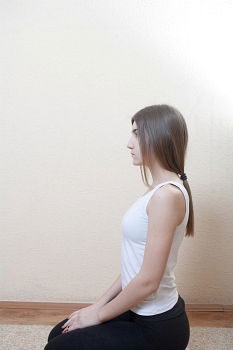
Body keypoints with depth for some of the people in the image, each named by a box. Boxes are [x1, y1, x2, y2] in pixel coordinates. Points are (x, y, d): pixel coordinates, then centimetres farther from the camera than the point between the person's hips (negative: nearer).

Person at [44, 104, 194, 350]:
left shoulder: (167, 195, -26)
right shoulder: (160, 189, 5)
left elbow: (148, 281, -25)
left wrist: (99, 315, -11)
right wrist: (99, 304, 8)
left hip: (157, 328, -8)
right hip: (142, 311, 9)